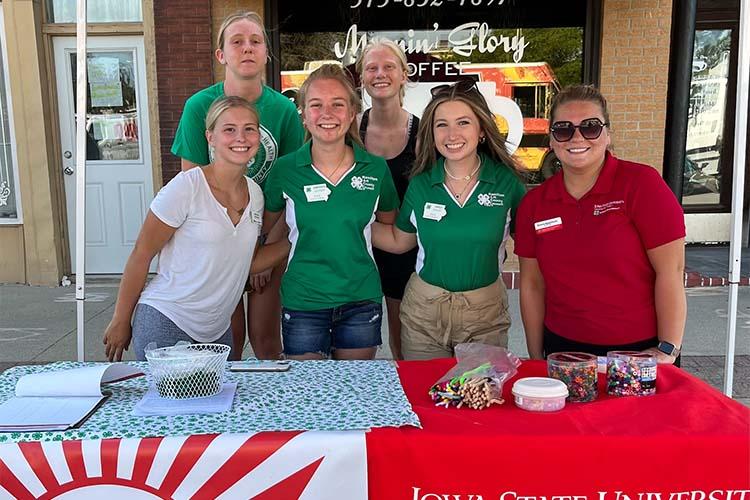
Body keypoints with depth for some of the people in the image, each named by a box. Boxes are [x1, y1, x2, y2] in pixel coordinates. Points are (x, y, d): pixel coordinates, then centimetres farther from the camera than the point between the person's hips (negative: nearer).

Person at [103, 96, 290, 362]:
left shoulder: (255, 193, 3)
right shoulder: (186, 187, -16)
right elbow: (141, 256, -10)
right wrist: (120, 322, -6)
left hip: (217, 329, 6)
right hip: (166, 324, -6)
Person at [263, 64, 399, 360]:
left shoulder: (376, 168, -3)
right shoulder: (285, 170, -5)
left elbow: (390, 227, 12)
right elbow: (263, 227, 10)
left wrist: (352, 229, 0)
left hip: (361, 300, 1)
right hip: (302, 301, -1)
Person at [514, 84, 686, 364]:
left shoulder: (641, 183, -11)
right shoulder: (533, 204, 1)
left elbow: (671, 270, -13)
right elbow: (532, 284, 4)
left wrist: (667, 350, -14)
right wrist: (536, 358, 4)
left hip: (638, 351, -3)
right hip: (561, 347, 3)